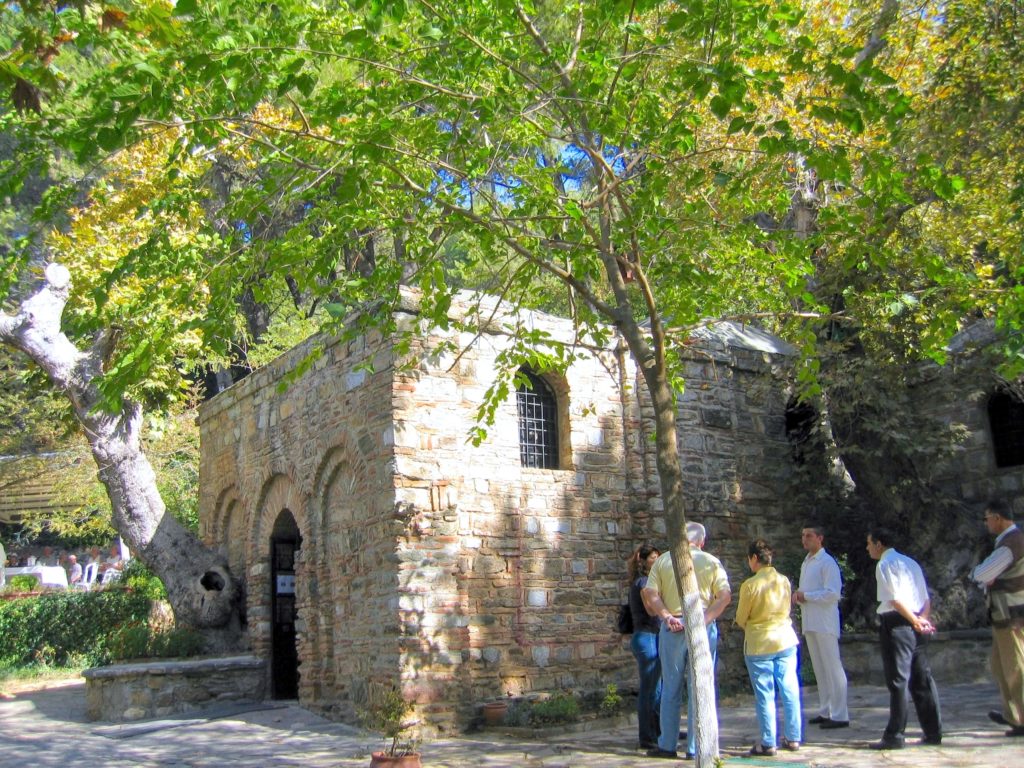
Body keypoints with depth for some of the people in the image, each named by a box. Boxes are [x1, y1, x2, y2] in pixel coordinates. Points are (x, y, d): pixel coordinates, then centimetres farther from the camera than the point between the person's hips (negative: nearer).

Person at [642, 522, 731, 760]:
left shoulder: (663, 560, 5)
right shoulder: (711, 562, 3)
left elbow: (650, 593, -5)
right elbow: (725, 595, -8)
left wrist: (667, 616, -7)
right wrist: (705, 619, -12)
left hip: (672, 628, 1)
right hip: (703, 629, -1)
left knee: (670, 688, 10)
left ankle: (667, 745, 16)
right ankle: (695, 747, 10)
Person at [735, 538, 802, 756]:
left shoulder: (749, 585, -17)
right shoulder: (784, 581, -2)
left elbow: (741, 619, -8)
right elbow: (788, 609, 10)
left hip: (759, 644, -4)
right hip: (785, 640, 5)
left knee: (765, 695, 4)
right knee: (790, 691, 13)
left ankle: (768, 743, 10)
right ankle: (793, 738, 20)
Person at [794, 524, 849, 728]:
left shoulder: (827, 562, -10)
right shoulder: (806, 562, 17)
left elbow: (833, 594, -19)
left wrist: (806, 596, -15)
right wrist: (798, 595, 4)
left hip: (824, 624, -9)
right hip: (809, 623, 9)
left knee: (832, 668, -5)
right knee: (819, 668, 14)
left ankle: (839, 715, 0)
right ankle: (825, 711, 22)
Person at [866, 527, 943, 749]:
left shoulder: (885, 565, -7)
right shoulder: (910, 562, 19)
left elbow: (895, 599, -18)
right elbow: (926, 598, 13)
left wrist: (915, 621, -11)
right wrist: (922, 619, 0)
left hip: (896, 624, -8)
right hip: (916, 627, 8)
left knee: (898, 681, -4)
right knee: (922, 679, 13)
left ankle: (895, 736, 0)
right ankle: (933, 732, 17)